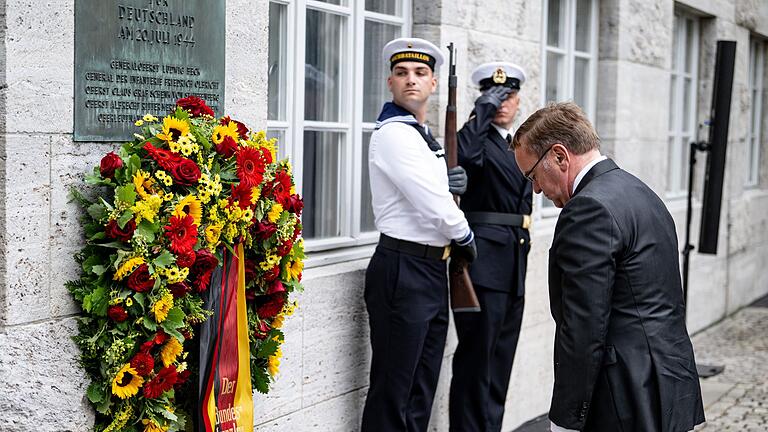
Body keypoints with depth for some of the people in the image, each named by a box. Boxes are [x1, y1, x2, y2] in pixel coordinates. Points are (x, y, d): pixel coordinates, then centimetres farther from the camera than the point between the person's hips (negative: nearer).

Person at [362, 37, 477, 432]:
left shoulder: (425, 137, 17)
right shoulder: (393, 133, -13)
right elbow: (434, 206, -18)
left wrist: (455, 184, 5)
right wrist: (466, 238, -1)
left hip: (433, 270, 9)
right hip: (403, 270, -9)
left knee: (422, 389, 14)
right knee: (393, 392, -3)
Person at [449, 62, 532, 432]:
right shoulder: (479, 139, -7)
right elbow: (464, 155, -32)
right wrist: (484, 107, -22)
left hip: (514, 265, 8)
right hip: (483, 261, -8)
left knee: (500, 362, 14)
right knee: (476, 360, -5)